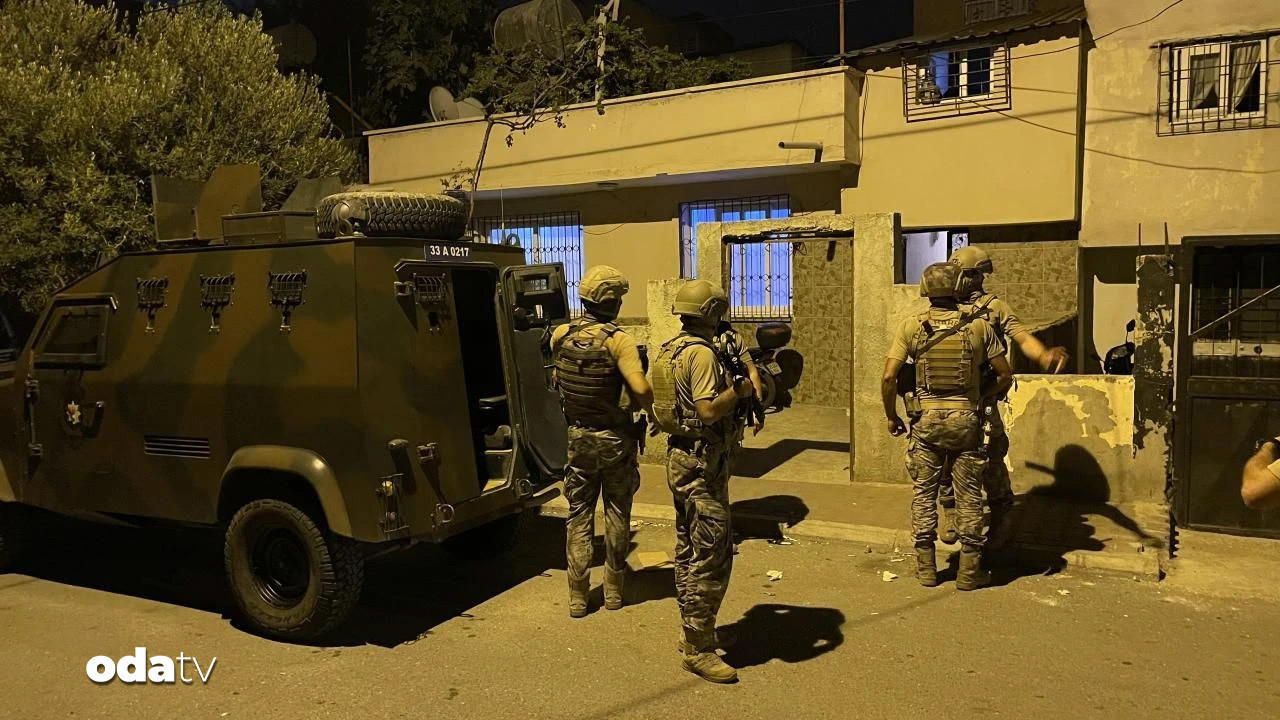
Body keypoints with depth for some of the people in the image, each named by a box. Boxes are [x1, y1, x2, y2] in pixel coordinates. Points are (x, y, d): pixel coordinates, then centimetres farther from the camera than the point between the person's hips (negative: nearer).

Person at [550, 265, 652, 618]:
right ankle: (613, 591, 23)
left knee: (579, 516, 12)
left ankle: (577, 597, 14)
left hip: (578, 438, 3)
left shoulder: (560, 335, -4)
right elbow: (642, 391, -27)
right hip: (615, 439, -3)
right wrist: (638, 404, -7)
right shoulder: (618, 340, -18)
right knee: (617, 515, 13)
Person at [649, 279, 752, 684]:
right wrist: (740, 389, -12)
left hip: (680, 458, 11)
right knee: (712, 556, -5)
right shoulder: (701, 353, -17)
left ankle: (693, 632, 27)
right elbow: (708, 410, -26)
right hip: (703, 464, -10)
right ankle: (698, 650, 1)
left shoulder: (668, 351, 12)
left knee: (689, 551, 17)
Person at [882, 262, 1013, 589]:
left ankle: (926, 568, 17)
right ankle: (970, 571, 16)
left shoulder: (911, 326, -4)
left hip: (927, 419, 0)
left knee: (923, 494, 11)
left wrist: (892, 417, 4)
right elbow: (1005, 374, 2)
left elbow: (888, 378, -9)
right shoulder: (979, 326, -2)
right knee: (969, 495, 10)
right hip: (966, 419, 0)